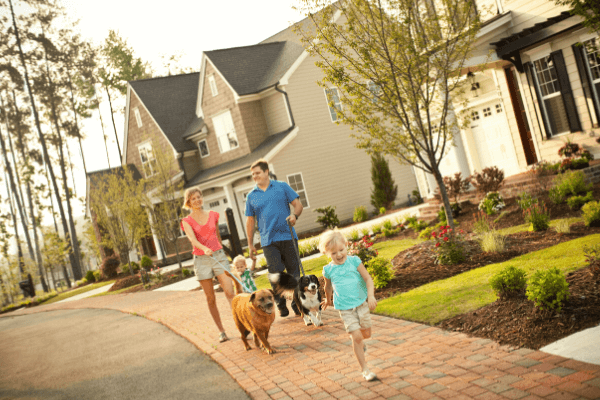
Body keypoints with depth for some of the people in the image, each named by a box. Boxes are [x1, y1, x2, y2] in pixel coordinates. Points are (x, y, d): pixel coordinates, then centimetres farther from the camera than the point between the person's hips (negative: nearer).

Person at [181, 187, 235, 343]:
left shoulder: (213, 215, 9)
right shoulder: (187, 221, 0)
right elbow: (193, 239, -18)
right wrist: (205, 248, -37)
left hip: (219, 255, 1)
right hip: (201, 259, -1)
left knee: (230, 292, -13)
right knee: (210, 299, 4)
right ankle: (221, 331, 15)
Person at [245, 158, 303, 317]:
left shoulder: (282, 187, 6)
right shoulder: (251, 196, 10)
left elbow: (297, 204, 7)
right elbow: (250, 221, 13)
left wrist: (294, 215, -15)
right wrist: (250, 244, 11)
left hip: (288, 237, 0)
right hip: (268, 242, 1)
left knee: (294, 272, 4)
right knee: (275, 274, -3)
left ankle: (297, 304, 17)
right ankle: (281, 306, 10)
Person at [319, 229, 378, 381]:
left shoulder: (354, 261, -4)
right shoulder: (328, 270, -2)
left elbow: (368, 278, -5)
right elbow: (328, 286, 18)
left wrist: (371, 296, -18)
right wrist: (328, 300, 33)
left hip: (361, 303, 1)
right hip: (345, 309, -1)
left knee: (366, 333, 7)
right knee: (357, 337, -8)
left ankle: (357, 339, 44)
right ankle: (364, 369, 5)